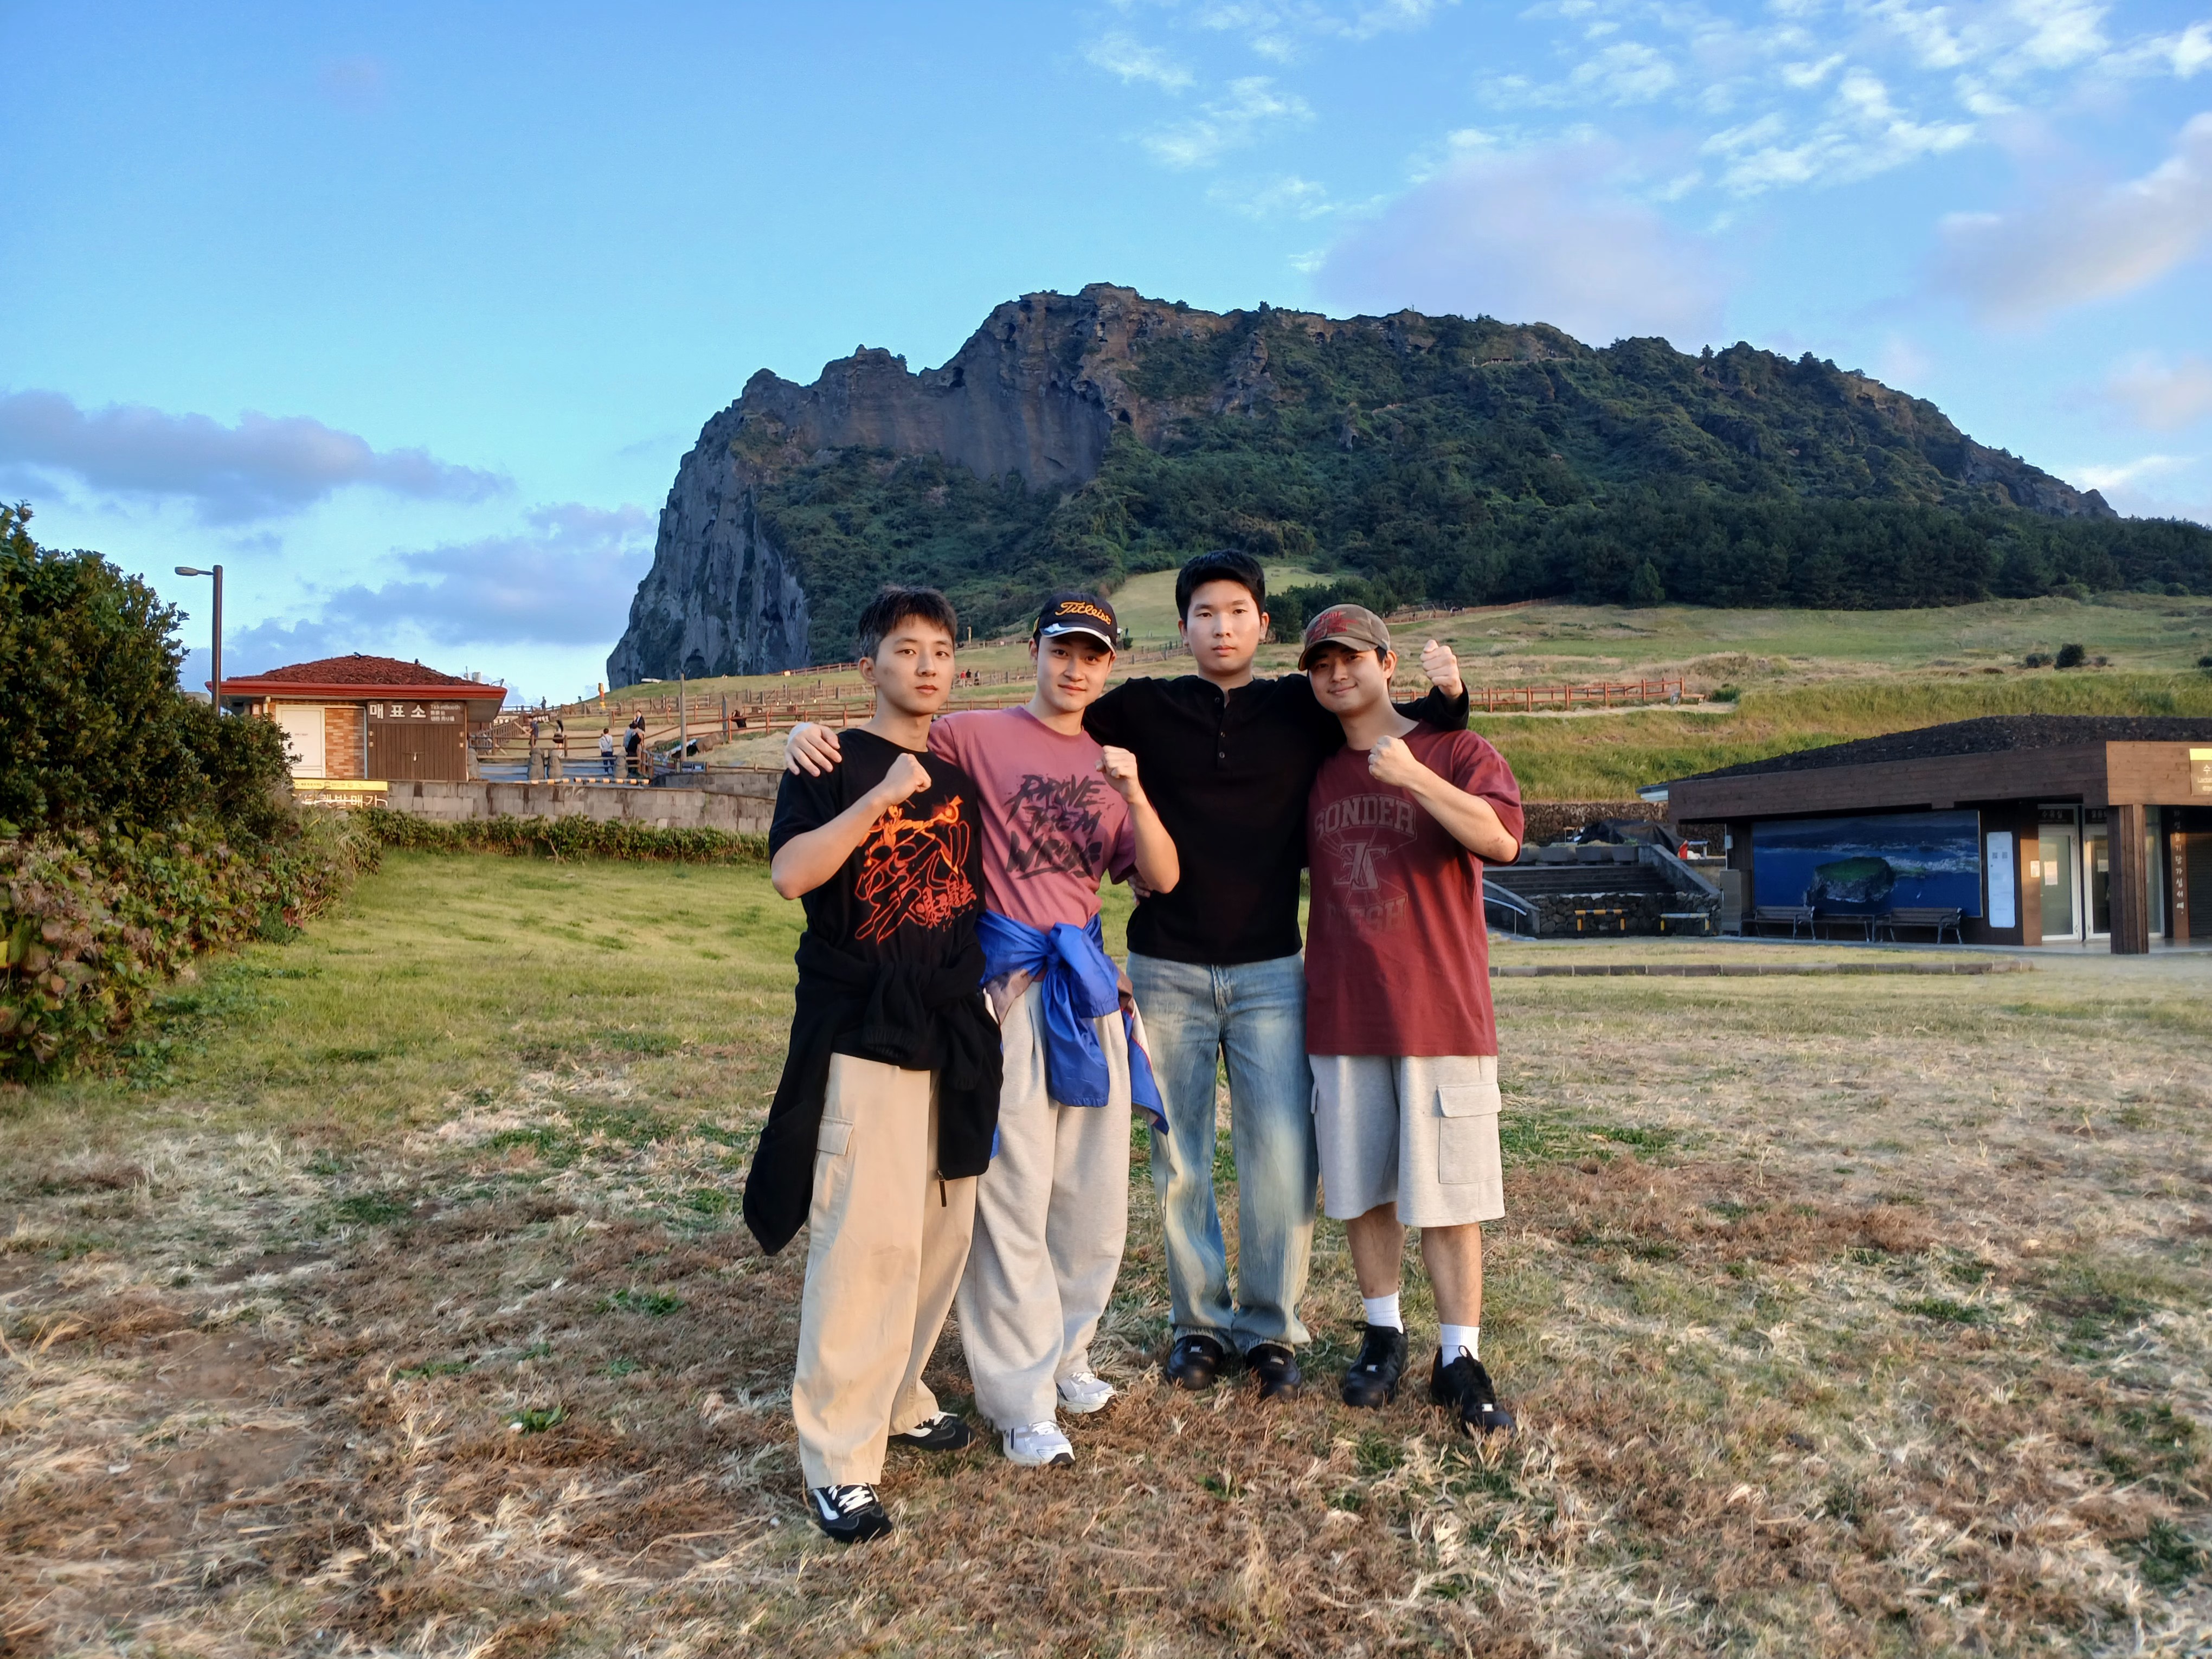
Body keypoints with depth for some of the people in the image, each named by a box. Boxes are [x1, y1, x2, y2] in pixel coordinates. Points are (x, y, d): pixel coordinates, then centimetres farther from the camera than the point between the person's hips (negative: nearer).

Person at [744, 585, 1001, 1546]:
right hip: (861, 1034, -6)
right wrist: (881, 798, -24)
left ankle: (897, 1398, 31)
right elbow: (789, 874, -19)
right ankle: (837, 1459, 1)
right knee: (867, 1240, -10)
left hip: (952, 1035, 7)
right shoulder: (834, 765, -3)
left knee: (941, 1231, 12)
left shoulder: (958, 777, 14)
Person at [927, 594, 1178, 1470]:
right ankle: (1021, 1399, 12)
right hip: (1006, 981, -5)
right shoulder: (977, 736, -2)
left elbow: (1162, 878, 4)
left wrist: (1133, 790, -11)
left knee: (1094, 1191, 13)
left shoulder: (1111, 764, 13)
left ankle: (1063, 1353, 33)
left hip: (1087, 982, 6)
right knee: (1013, 1192, -1)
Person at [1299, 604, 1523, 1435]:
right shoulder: (1315, 773, 12)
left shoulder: (1455, 751, -2)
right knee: (1361, 1188, 12)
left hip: (1441, 1014, -4)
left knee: (1447, 1193, 1)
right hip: (1342, 1016, 4)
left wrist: (1414, 777, -26)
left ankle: (1458, 1358, 13)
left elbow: (1502, 838, -20)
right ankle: (1382, 1333, 28)